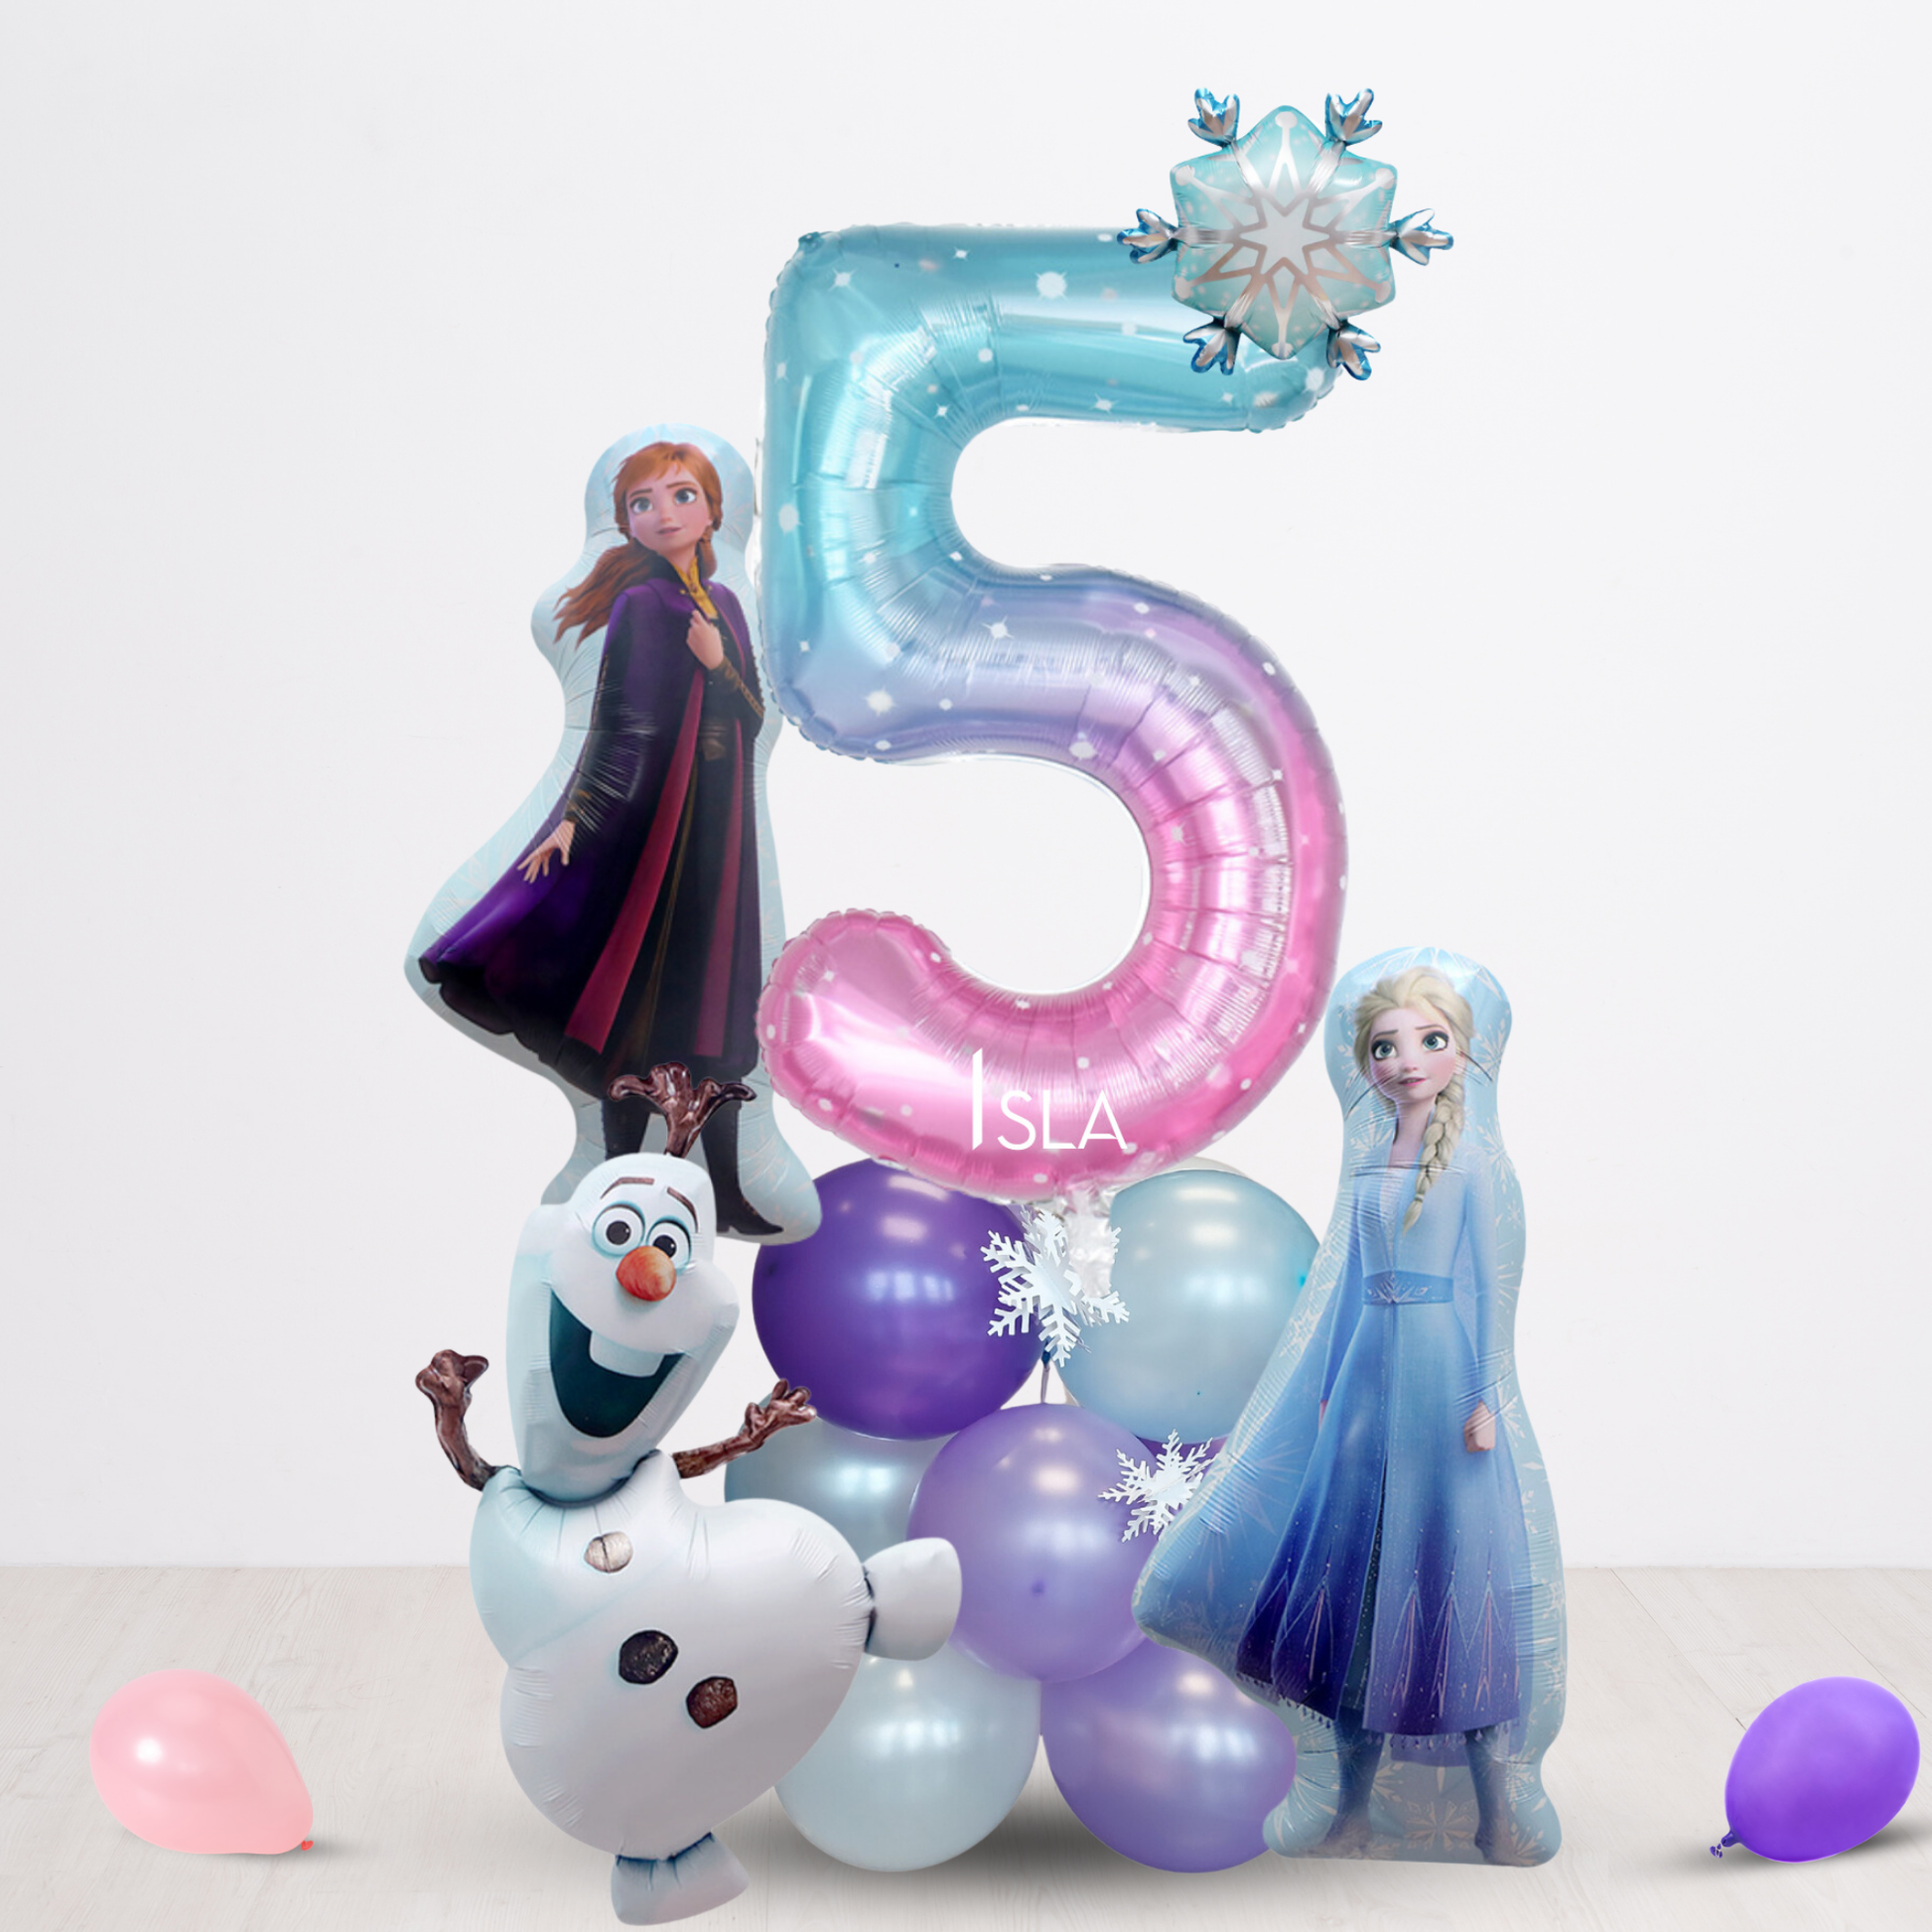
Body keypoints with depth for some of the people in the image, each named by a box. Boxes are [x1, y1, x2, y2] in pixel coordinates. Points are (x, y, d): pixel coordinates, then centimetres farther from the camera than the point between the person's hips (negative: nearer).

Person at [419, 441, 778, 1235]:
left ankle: (725, 1196, 17)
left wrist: (718, 665, -1)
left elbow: (754, 718, 14)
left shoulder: (722, 604, 13)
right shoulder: (641, 604, -8)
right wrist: (575, 818, -21)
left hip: (717, 831, 7)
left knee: (712, 1014, 10)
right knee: (641, 1013, -4)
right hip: (651, 824, -7)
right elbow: (619, 725, -14)